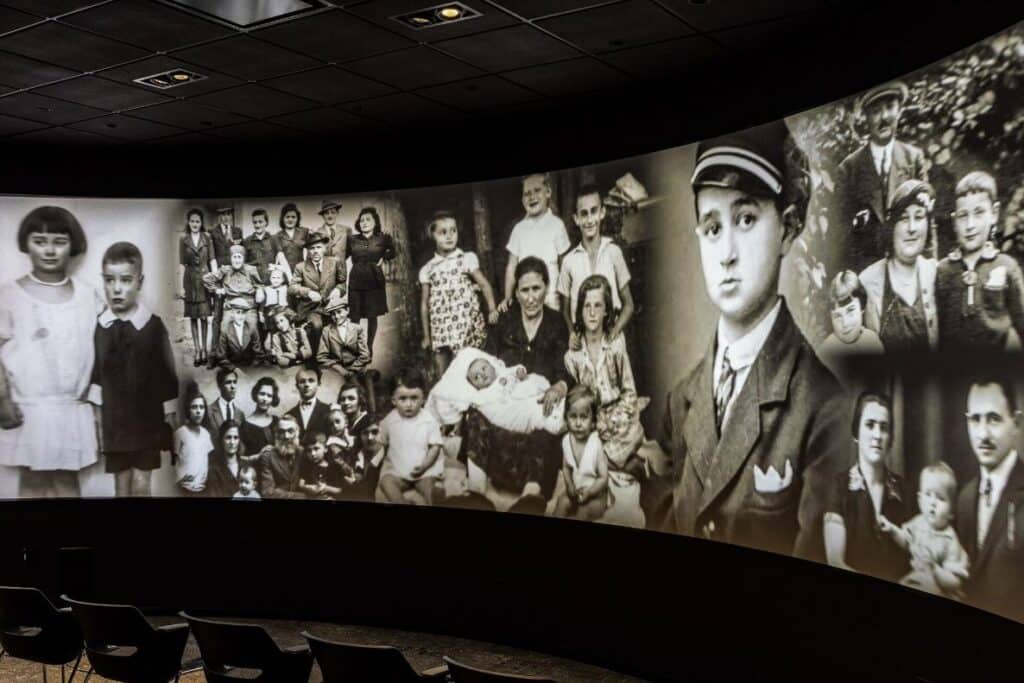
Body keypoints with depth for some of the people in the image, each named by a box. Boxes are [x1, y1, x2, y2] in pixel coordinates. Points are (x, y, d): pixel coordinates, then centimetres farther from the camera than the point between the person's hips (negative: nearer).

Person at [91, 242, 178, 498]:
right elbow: (95, 373, 1)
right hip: (113, 420, 2)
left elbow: (166, 372, -4)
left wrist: (171, 415, -1)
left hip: (147, 419, -2)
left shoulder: (154, 326, -9)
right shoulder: (98, 326, -3)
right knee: (121, 486, 11)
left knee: (141, 485, 2)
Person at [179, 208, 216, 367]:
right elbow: (182, 264, 3)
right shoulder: (184, 239, 2)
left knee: (204, 316, 0)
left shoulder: (207, 237, 2)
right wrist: (181, 286, 0)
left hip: (205, 278, -1)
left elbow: (212, 259, 1)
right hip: (190, 280, 1)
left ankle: (204, 350, 9)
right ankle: (197, 351, 6)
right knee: (193, 317, 3)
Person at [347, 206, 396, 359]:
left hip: (374, 281, 0)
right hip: (356, 281, 0)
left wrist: (383, 258, 4)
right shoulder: (352, 239, 2)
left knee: (372, 316, 5)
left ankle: (369, 348, 16)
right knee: (354, 317, -2)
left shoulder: (382, 238, 0)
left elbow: (393, 251, 16)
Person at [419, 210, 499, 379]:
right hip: (440, 332, 3)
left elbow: (484, 285, 1)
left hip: (466, 326, -3)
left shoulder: (467, 259, 0)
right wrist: (426, 335, 12)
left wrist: (492, 310, -10)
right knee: (441, 375, 8)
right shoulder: (427, 269, 7)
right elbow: (425, 303, 11)